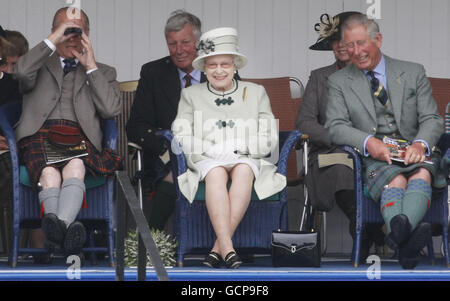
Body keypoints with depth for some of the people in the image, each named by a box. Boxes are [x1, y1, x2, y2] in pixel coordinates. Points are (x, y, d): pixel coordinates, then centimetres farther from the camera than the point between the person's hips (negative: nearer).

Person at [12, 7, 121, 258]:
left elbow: (111, 110, 9)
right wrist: (53, 40, 4)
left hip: (80, 136, 0)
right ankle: (66, 230, -60)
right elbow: (22, 73, 1)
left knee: (76, 166, -38)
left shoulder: (103, 72, 29)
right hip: (39, 134, 0)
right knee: (49, 173, -37)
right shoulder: (41, 63, 28)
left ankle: (56, 229, -60)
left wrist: (91, 66, 11)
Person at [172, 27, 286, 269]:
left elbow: (268, 139, 8)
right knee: (216, 173, -36)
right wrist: (215, 149, -10)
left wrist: (234, 146, -7)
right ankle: (228, 249, -49)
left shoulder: (256, 93, 19)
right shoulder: (191, 95, 19)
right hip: (206, 160, 0)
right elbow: (181, 138, 5)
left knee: (243, 171, -35)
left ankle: (218, 248, -41)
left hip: (248, 159, 0)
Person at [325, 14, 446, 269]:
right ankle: (407, 239, -65)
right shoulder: (339, 81, 15)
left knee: (422, 173, -37)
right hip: (372, 159, -1)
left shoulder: (413, 73, 16)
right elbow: (335, 126, 3)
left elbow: (432, 119, 9)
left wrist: (420, 144, -15)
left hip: (414, 153, 1)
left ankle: (399, 231, -66)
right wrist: (368, 142, -18)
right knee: (396, 180, -36)